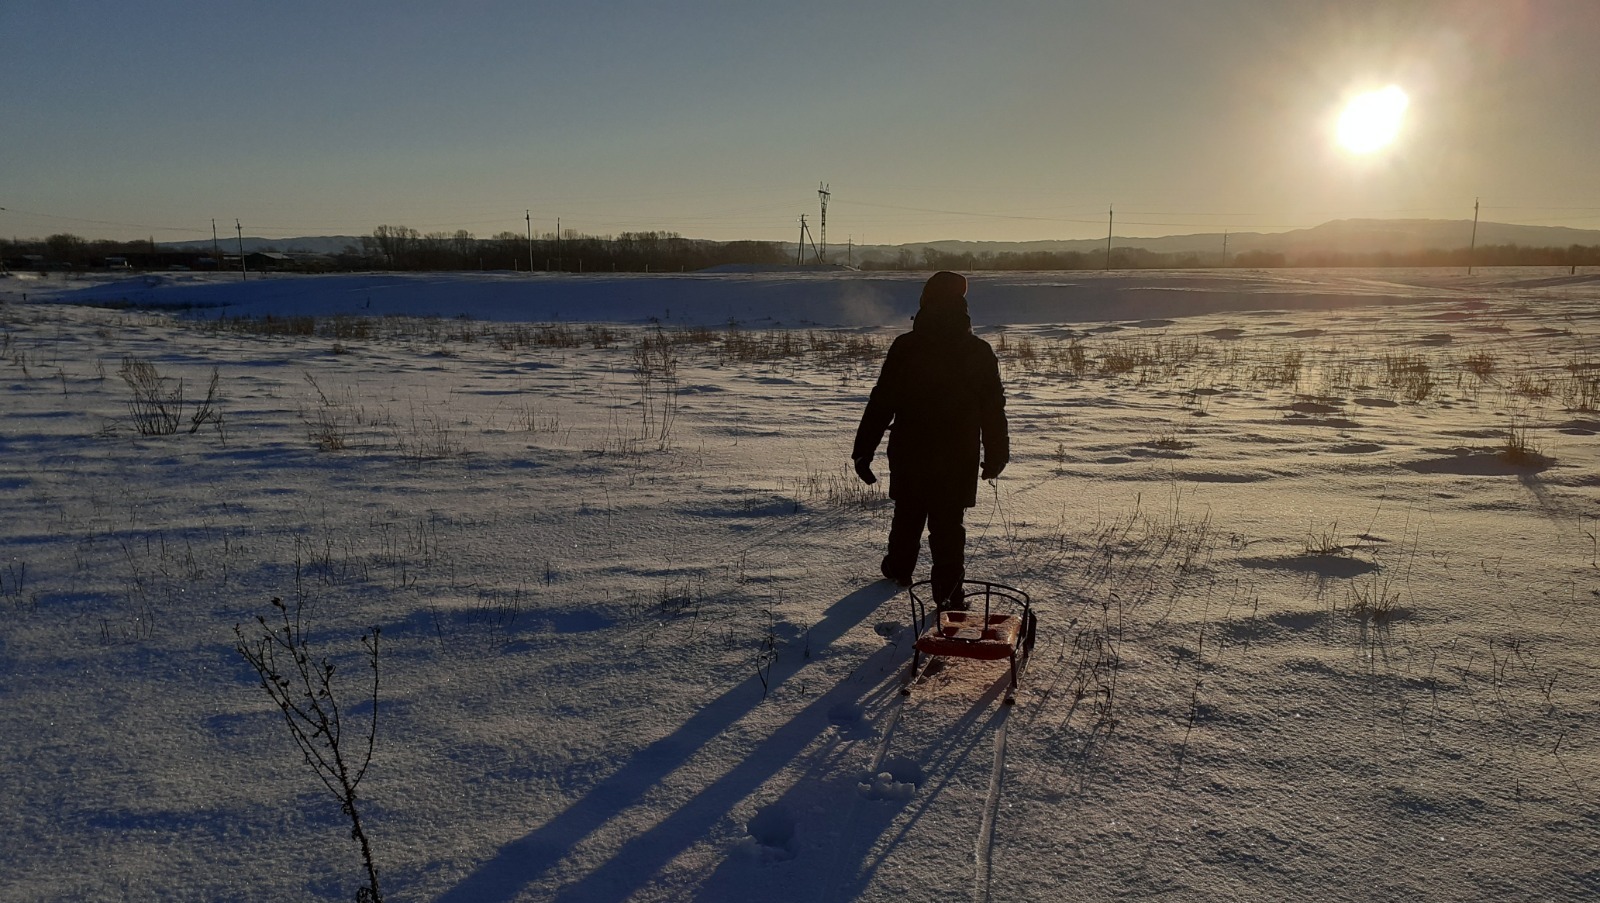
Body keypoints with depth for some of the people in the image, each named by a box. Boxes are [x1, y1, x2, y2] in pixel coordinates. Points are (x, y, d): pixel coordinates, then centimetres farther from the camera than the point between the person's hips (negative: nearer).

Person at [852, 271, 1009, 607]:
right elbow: (993, 408, 0)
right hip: (958, 461, -1)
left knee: (907, 516, 21)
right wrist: (996, 454, 11)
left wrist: (863, 450, -4)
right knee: (948, 525, 6)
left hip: (910, 456, 1)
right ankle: (948, 593, 6)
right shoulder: (979, 352, -6)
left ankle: (899, 569, 40)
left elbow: (881, 403, -8)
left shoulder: (905, 346, -9)